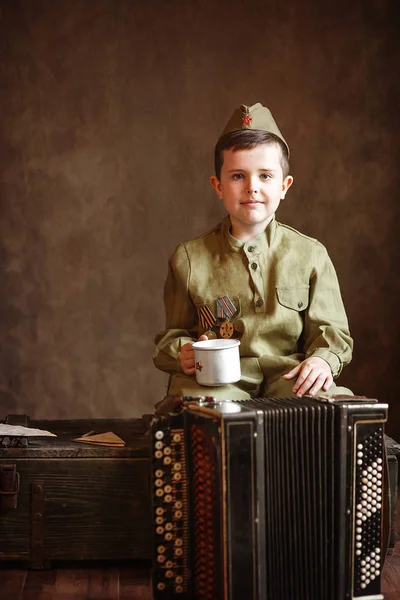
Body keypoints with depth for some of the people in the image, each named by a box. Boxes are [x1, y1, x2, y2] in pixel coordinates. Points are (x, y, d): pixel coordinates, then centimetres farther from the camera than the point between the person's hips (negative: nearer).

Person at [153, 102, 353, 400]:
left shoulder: (310, 254, 8)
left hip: (288, 375, 3)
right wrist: (182, 351, -11)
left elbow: (330, 330, 10)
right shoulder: (189, 258, 7)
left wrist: (324, 360, -14)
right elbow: (173, 332, 14)